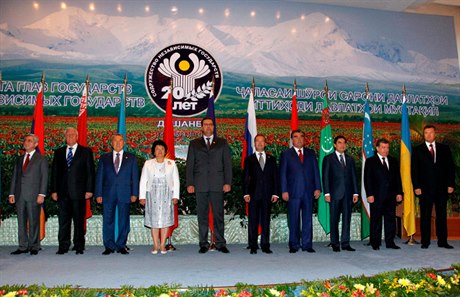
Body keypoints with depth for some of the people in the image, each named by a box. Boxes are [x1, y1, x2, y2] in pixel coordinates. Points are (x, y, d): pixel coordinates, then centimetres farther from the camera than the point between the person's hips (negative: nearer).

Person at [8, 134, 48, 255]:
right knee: (21, 222, 7)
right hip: (20, 195, 5)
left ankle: (34, 247, 9)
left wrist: (42, 194, -12)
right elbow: (14, 177, 15)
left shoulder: (41, 159, 3)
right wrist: (11, 194, 6)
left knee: (34, 222, 0)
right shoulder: (19, 159, 17)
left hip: (33, 195, -5)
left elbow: (44, 178, -3)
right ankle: (23, 247, 15)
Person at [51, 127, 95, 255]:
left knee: (79, 220, 4)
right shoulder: (59, 152, 13)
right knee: (63, 221, 6)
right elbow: (54, 172, 12)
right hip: (63, 192, 3)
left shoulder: (86, 151, 4)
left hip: (79, 192, -2)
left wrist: (89, 190, -7)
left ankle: (79, 246, 13)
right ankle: (63, 246, 15)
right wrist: (54, 190, 4)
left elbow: (90, 172, 0)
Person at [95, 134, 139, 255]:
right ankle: (109, 246, 13)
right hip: (108, 194, 1)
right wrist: (98, 194, -1)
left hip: (124, 194, -1)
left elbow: (135, 177, 5)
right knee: (108, 220, 3)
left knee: (124, 221, 3)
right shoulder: (104, 158, 11)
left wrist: (134, 193, -3)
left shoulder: (131, 158, 9)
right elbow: (99, 177, 8)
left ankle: (121, 245, 14)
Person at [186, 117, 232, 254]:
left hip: (217, 185, 0)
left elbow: (227, 163, 6)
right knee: (202, 215, 4)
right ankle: (203, 244, 13)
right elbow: (189, 165, 8)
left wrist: (228, 182, -3)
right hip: (200, 185, 1)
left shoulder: (222, 143, 12)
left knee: (218, 214, 2)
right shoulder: (194, 144, 13)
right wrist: (189, 183, -1)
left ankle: (220, 243, 11)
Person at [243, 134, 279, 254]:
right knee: (253, 221, 1)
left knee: (266, 221, 5)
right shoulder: (249, 159, 9)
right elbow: (245, 178, 4)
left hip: (267, 195, 1)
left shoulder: (271, 159, 13)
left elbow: (275, 177, 10)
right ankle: (253, 246, 9)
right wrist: (246, 193, -5)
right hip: (253, 194, -1)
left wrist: (275, 193, 1)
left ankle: (265, 245, 12)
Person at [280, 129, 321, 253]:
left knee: (307, 219, 5)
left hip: (308, 191, 2)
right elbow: (283, 174, 2)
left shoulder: (311, 153, 14)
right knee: (294, 220, 2)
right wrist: (284, 191, -6)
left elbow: (316, 171, 11)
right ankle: (294, 245, 12)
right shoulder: (286, 154, 6)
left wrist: (317, 188, 2)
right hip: (293, 192, -2)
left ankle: (307, 244, 13)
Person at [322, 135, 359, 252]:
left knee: (347, 219, 4)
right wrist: (327, 193, -8)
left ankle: (345, 243, 11)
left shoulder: (350, 159, 15)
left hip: (348, 194, 3)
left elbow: (354, 176, 13)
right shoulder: (328, 159, 3)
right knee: (334, 220, 2)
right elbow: (325, 177, -1)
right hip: (335, 194, -3)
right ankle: (335, 244, 10)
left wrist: (355, 192, 6)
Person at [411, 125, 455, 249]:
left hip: (442, 188, 2)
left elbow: (451, 167, 9)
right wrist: (416, 186, -7)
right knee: (425, 216, 2)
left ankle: (442, 241, 14)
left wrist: (451, 184, 0)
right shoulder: (418, 150, 5)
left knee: (442, 215, 7)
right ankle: (425, 242, 8)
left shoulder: (444, 149, 11)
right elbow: (414, 170, 1)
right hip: (425, 188, -2)